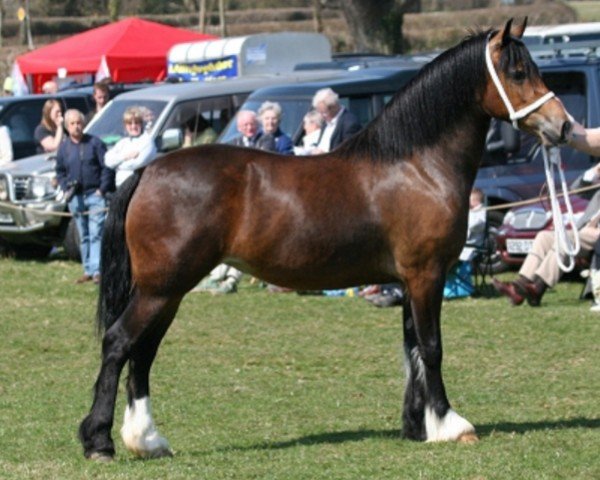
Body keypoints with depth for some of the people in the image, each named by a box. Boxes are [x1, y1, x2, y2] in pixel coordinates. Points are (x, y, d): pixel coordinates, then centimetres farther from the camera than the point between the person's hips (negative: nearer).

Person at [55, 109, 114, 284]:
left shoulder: (95, 143, -2)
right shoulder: (64, 147, 9)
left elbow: (107, 167, -3)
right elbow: (60, 172, 18)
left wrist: (102, 189, -10)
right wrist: (66, 188, 2)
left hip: (95, 195, -4)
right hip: (75, 197, 4)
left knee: (96, 234, -11)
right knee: (83, 236, 10)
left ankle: (97, 271, -14)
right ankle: (88, 270, 17)